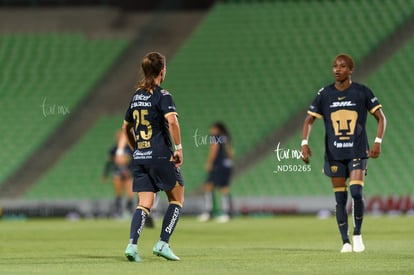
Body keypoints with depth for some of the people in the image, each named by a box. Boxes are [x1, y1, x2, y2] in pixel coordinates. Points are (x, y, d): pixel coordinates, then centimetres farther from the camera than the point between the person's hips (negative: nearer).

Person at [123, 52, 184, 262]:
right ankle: (163, 244, 1)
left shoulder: (136, 96, 13)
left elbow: (126, 127, 22)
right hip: (161, 156, -6)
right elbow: (172, 120, -25)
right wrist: (178, 147, -17)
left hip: (139, 158, 6)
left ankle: (132, 244, -14)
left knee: (144, 204, 5)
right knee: (177, 199, 9)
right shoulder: (162, 95, -8)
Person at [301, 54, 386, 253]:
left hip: (357, 152, -2)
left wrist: (378, 142, -9)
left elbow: (380, 117, 4)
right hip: (334, 154, 2)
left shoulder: (363, 92, -1)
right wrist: (304, 143, -6)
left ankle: (357, 234, 4)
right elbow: (309, 120, 8)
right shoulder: (324, 94, 4)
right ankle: (345, 242, 7)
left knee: (356, 192, -16)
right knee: (340, 199, 1)